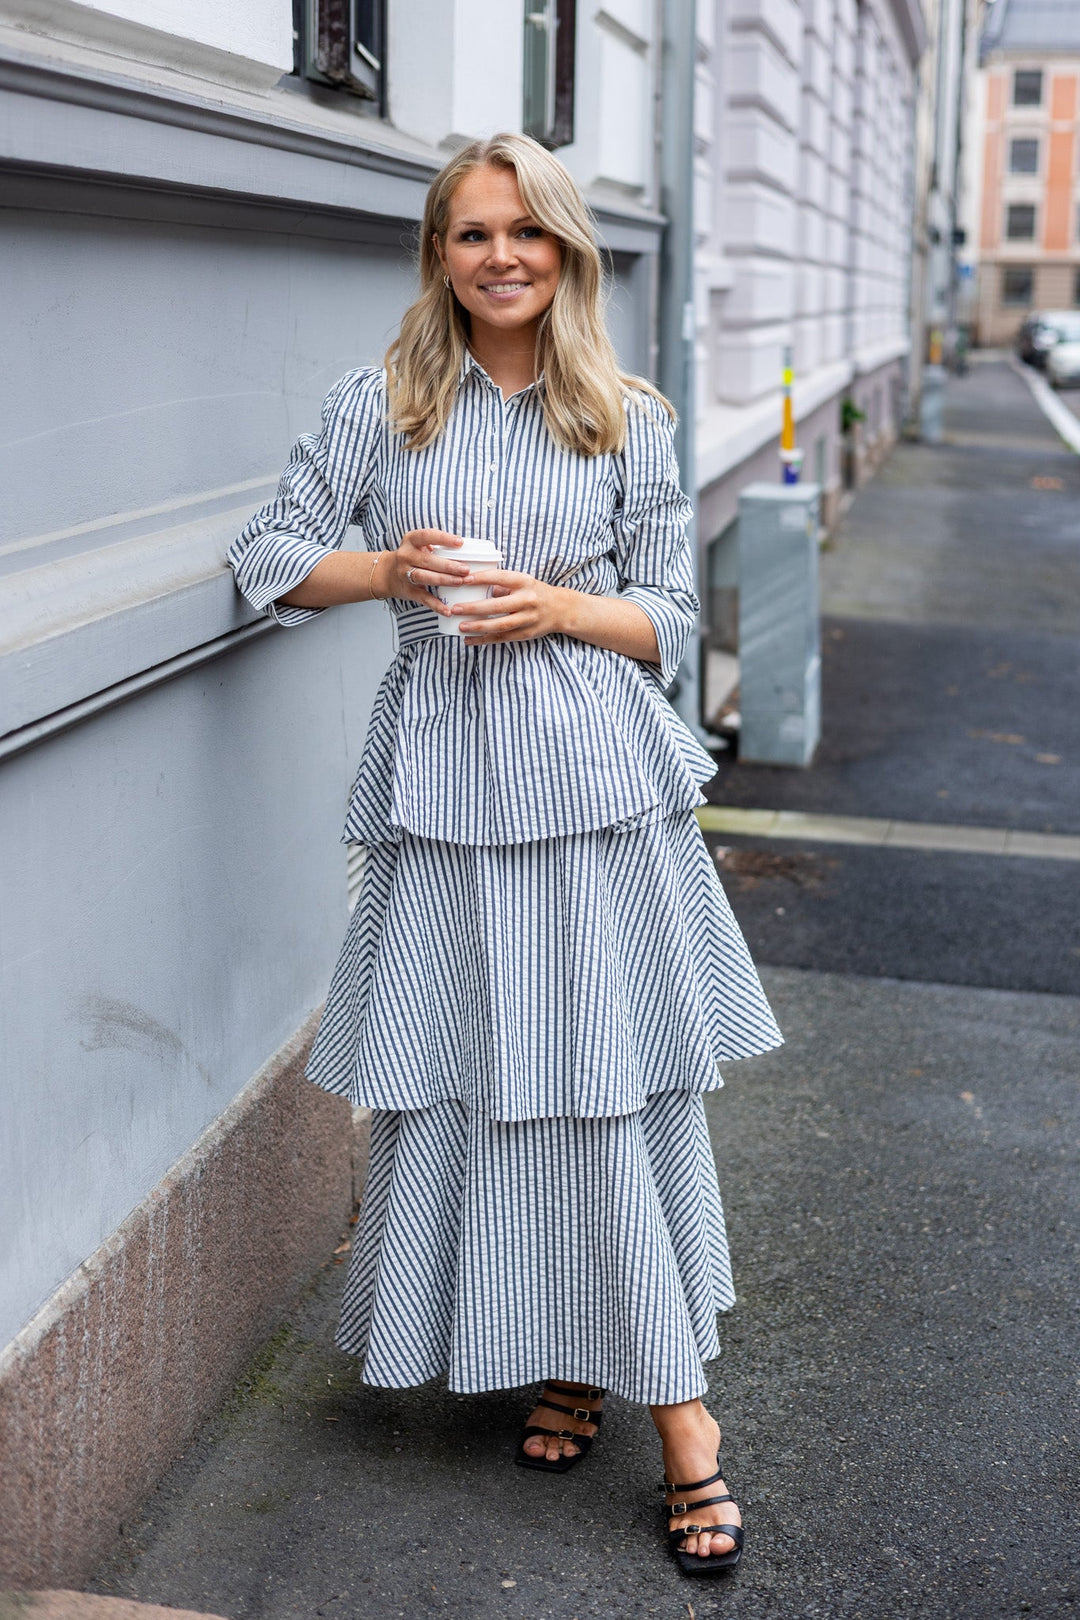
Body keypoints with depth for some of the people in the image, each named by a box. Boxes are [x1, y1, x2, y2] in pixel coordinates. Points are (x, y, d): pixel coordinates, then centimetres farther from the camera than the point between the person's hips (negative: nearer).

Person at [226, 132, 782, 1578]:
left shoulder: (628, 421, 6)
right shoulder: (384, 405, 7)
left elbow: (670, 616, 8)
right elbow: (271, 557, 9)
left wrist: (562, 607, -11)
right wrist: (393, 566, -8)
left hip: (596, 770, -1)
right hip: (444, 773, 2)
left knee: (614, 1080, -2)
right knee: (471, 1078, 5)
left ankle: (676, 1404, 8)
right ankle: (561, 1362, 23)